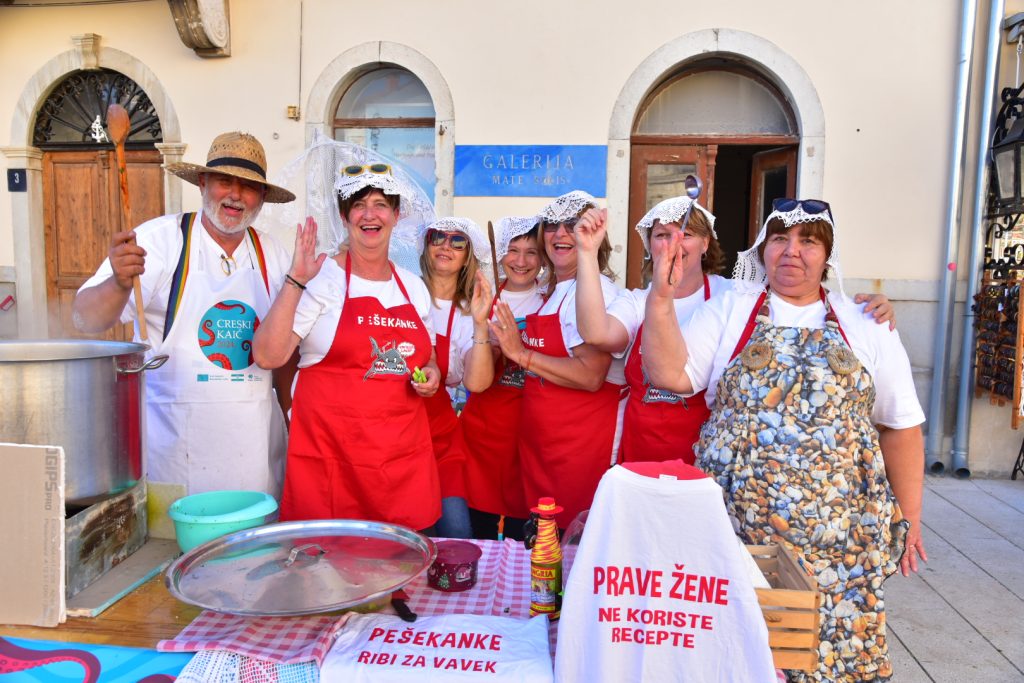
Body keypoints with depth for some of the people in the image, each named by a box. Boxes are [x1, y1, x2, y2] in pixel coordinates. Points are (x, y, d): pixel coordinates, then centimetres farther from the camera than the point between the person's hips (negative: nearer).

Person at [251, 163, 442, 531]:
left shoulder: (413, 286, 11)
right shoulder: (322, 278, -4)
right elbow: (267, 356, -13)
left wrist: (431, 375, 2)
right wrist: (295, 281, -18)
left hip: (405, 452, 4)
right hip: (331, 451, -4)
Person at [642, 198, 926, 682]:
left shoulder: (866, 326, 8)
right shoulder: (729, 309, 5)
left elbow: (901, 427, 11)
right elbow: (670, 374, -7)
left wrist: (909, 519, 10)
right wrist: (661, 297, -14)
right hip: (736, 525, -1)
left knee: (834, 640, 5)